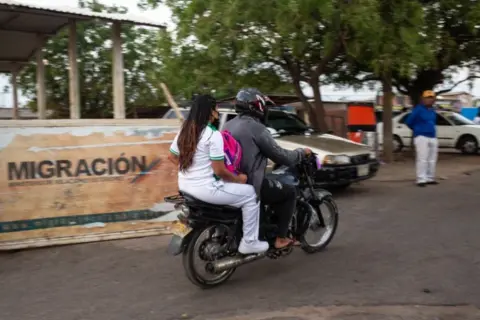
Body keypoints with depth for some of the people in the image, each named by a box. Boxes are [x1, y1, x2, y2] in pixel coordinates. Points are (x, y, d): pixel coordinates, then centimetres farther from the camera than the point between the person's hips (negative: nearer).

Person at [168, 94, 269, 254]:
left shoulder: (184, 131, 6)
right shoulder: (213, 134, -19)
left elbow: (172, 157, 16)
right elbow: (219, 170, -21)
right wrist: (238, 179, -5)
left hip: (185, 186, 9)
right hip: (206, 188, -9)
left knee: (227, 186, 34)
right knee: (251, 194, 4)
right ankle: (249, 243, 10)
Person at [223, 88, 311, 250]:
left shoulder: (229, 125, 11)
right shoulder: (257, 128, -15)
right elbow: (281, 156, -10)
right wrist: (302, 152, 7)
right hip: (248, 184, -9)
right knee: (289, 192, 6)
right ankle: (281, 238, 8)